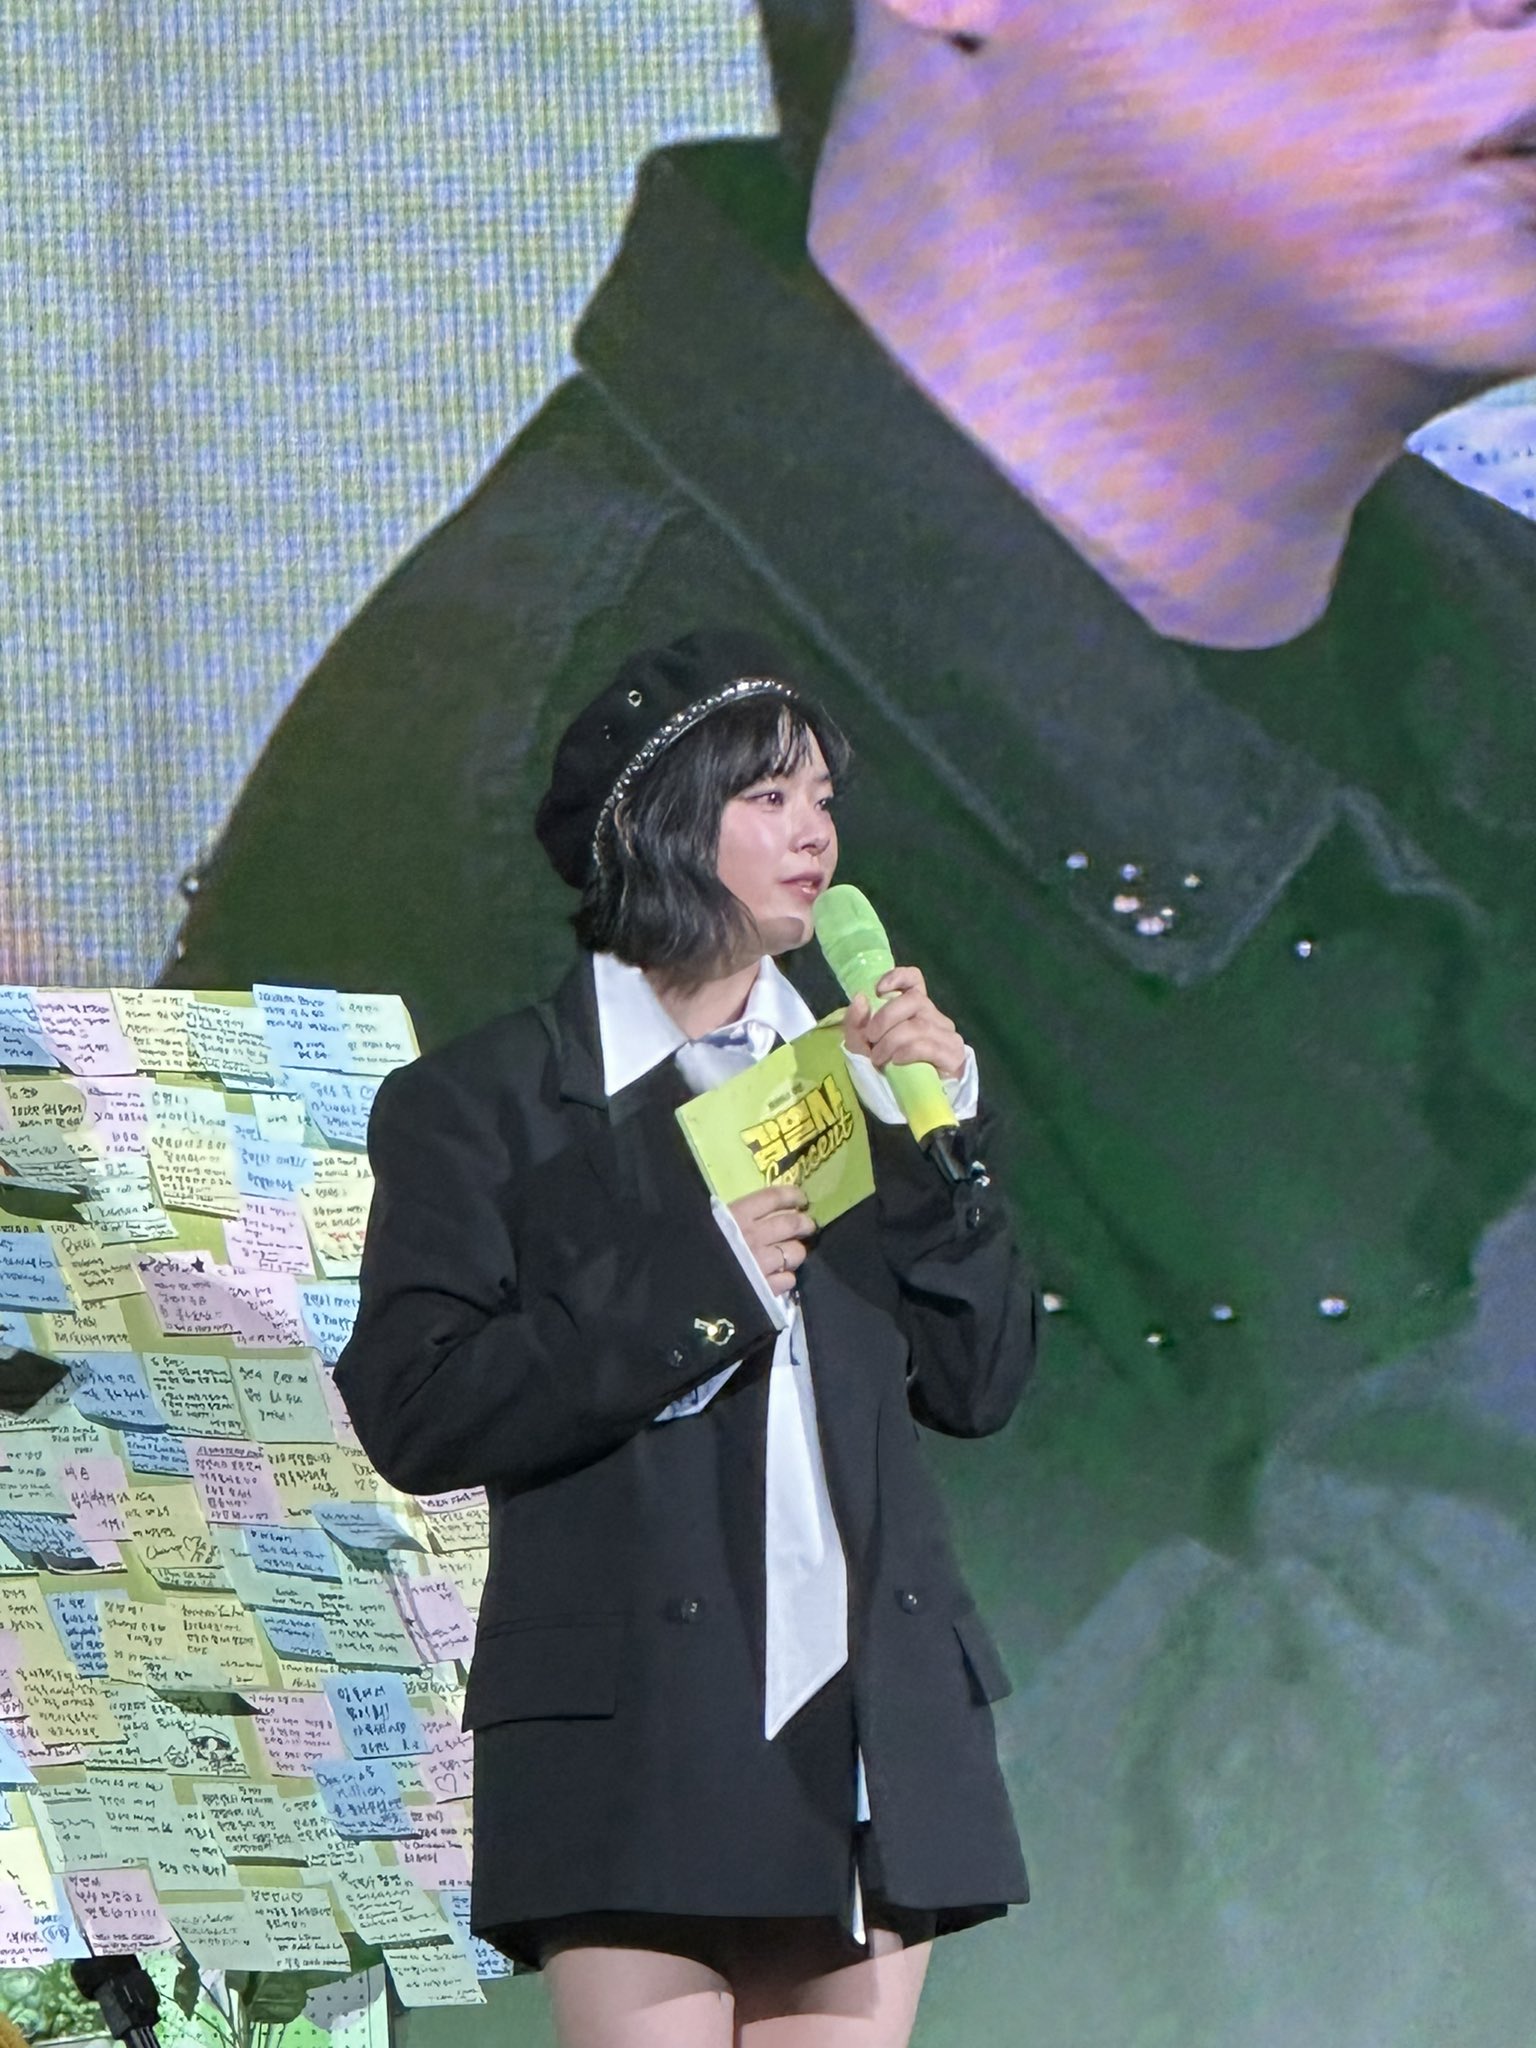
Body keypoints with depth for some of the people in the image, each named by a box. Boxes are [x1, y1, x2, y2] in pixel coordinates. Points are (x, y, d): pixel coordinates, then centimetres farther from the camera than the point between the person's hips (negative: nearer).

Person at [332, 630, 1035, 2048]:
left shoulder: (849, 1074, 16)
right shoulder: (487, 1104, 2)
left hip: (868, 1732, 5)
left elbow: (981, 1384, 12)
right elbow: (414, 1411, -8)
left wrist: (937, 1138, -1)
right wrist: (695, 1287, -12)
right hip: (637, 1737, -5)